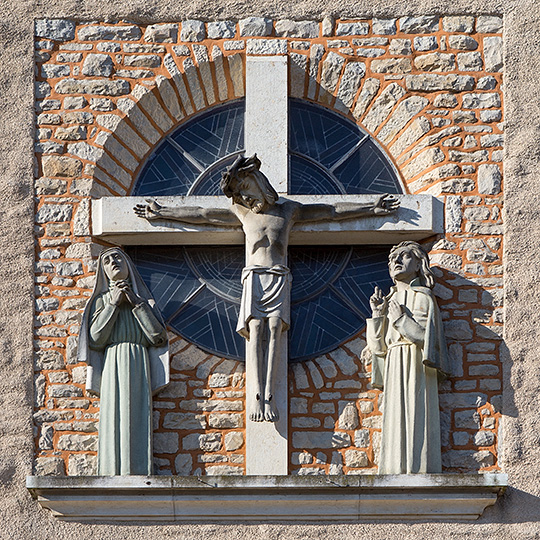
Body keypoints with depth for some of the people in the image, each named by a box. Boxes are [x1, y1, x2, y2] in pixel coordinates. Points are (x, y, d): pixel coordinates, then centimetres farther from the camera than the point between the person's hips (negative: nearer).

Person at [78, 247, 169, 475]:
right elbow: (95, 339, 1)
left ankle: (138, 472, -14)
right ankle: (113, 474, -16)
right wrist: (113, 304, -1)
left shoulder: (144, 300, 18)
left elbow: (158, 337, 3)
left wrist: (137, 303, 1)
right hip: (113, 365, -1)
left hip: (138, 364, 1)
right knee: (114, 420, -12)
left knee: (137, 420, -9)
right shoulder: (102, 300, 16)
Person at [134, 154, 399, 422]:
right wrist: (161, 212, 22)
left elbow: (333, 210, 15)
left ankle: (267, 394, -28)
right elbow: (199, 214, 22)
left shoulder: (289, 209, 15)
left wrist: (371, 208, 13)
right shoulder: (242, 212, 19)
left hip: (279, 277, -1)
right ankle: (259, 394, -29)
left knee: (274, 327, -19)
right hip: (254, 276, 1)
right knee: (255, 329, -19)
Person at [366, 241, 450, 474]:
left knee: (416, 419, -13)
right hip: (393, 370, 6)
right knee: (395, 424, -2)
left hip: (416, 367, -6)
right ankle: (398, 474, -4)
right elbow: (378, 347, 14)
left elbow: (426, 338, -8)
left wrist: (400, 319, -7)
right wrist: (378, 314, 4)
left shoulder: (422, 298, 3)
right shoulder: (390, 302, 20)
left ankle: (417, 470, -15)